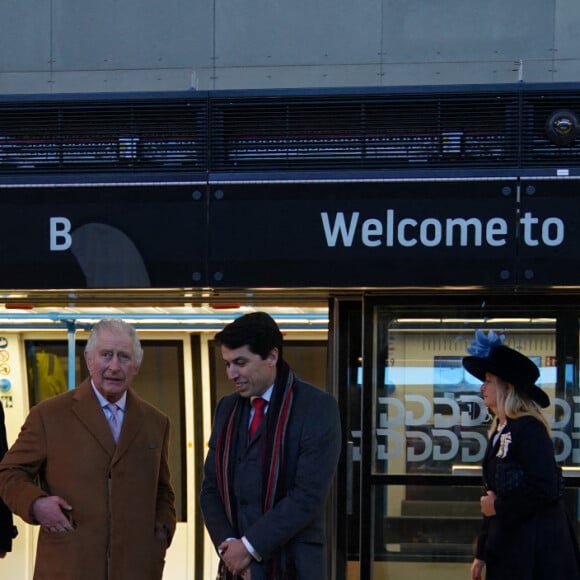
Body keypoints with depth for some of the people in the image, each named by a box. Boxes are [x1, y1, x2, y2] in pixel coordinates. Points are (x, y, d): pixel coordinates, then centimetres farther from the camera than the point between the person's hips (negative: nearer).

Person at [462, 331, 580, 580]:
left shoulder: (529, 428, -11)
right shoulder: (500, 433, 13)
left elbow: (545, 491, -21)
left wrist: (499, 507, -8)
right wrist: (481, 553, 14)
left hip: (534, 548, -8)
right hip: (506, 545, 8)